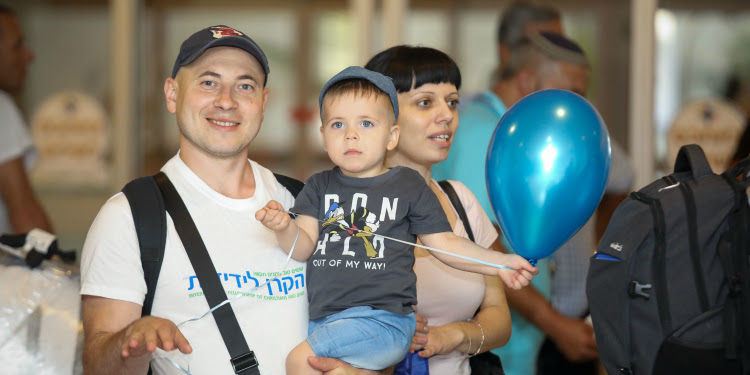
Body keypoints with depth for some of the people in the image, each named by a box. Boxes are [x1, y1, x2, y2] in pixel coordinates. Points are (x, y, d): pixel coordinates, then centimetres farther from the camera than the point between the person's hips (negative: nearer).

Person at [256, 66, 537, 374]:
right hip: (323, 321, 5)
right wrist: (285, 228, -18)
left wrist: (499, 263, -4)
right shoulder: (319, 187, 13)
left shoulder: (409, 186, 6)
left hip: (383, 320, -5)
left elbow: (444, 243, 7)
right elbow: (304, 249, 4)